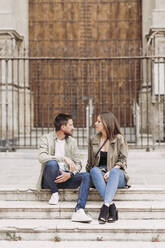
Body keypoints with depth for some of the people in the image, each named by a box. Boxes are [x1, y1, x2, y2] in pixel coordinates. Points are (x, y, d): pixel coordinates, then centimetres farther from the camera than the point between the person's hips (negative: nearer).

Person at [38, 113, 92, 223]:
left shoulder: (72, 141, 13)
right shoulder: (46, 139, -1)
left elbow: (78, 164, 7)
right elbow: (42, 157, -19)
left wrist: (70, 174, -16)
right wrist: (64, 158, -28)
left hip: (65, 177, 4)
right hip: (50, 180, -4)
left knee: (86, 176, -23)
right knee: (52, 163, -35)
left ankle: (79, 211, -37)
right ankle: (55, 193, -11)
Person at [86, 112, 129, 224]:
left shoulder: (119, 138, 3)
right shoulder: (93, 140, 13)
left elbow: (122, 160, -2)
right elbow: (90, 162, 19)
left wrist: (111, 171, -17)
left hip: (117, 175, -2)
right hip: (99, 176, 2)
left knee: (115, 171, -37)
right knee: (95, 169, -32)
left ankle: (106, 205, -51)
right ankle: (112, 206, -45)